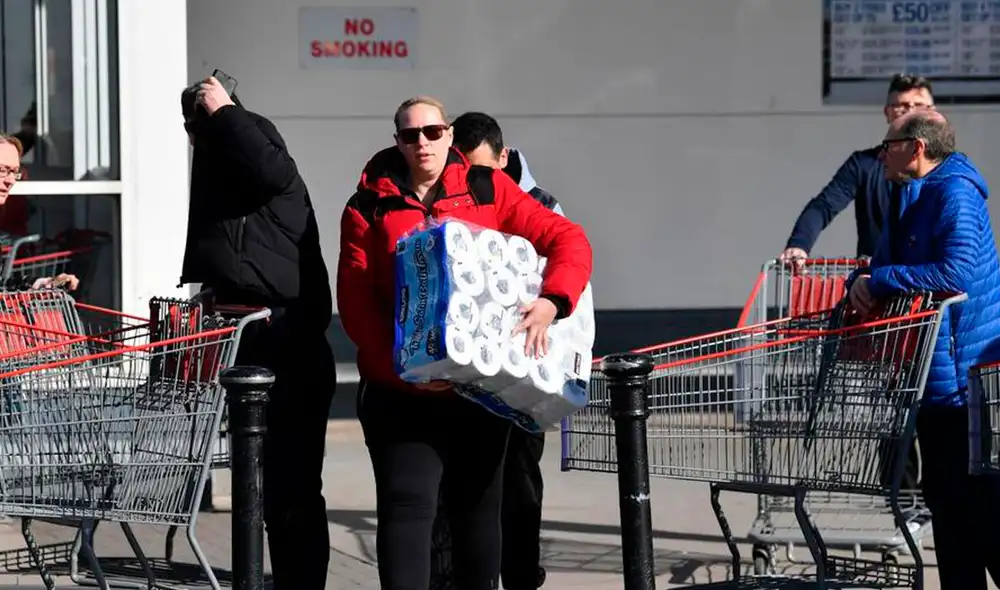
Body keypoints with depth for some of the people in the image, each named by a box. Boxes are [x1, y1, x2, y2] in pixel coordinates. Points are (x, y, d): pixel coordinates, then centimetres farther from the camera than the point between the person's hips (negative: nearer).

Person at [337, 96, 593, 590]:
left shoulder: (489, 191, 5)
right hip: (401, 390, -2)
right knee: (407, 504, -13)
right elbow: (354, 299, -5)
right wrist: (396, 365, -19)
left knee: (477, 507, 13)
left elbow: (568, 240, 0)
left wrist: (551, 301, -20)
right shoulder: (369, 207, 3)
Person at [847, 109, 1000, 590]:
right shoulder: (909, 200, 14)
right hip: (935, 377, 10)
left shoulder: (955, 195, -16)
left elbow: (957, 273, -28)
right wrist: (862, 282, -5)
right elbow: (887, 266, 18)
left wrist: (879, 281, -20)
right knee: (947, 498, 14)